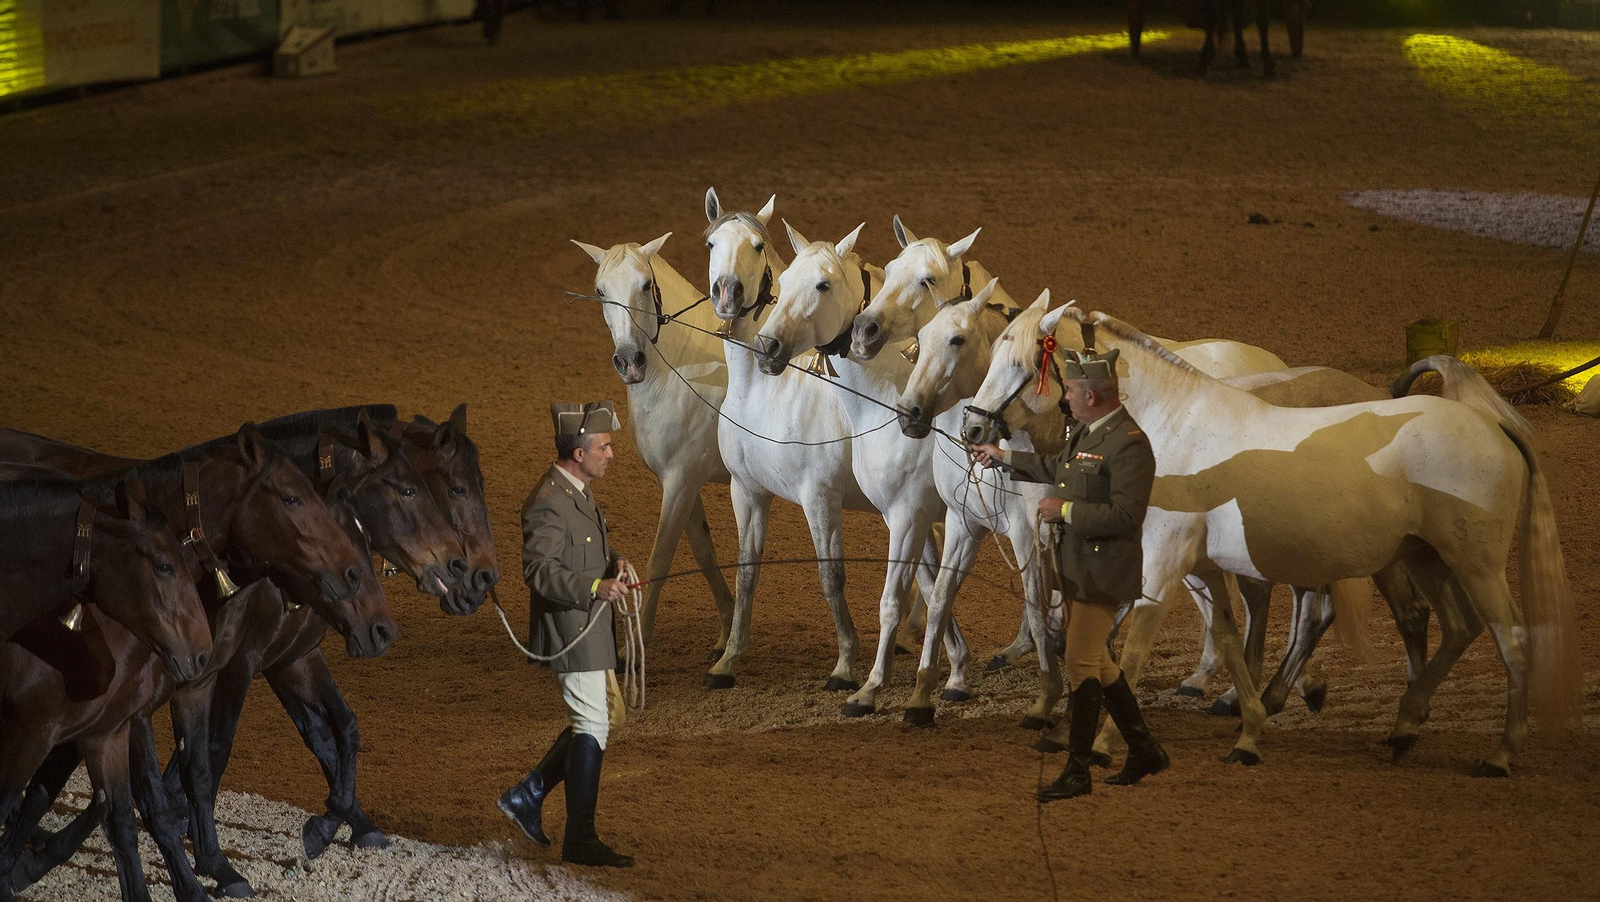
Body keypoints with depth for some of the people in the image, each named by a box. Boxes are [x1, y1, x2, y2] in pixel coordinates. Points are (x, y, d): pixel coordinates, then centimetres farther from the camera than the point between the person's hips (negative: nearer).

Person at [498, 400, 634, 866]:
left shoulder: (580, 494, 12)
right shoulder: (548, 504, -21)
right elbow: (539, 570, -27)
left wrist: (615, 562, 6)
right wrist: (595, 587, -35)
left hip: (590, 629, 10)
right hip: (570, 633, -10)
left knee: (592, 722, 17)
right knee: (592, 728, -5)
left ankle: (527, 796, 26)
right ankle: (579, 840, 3)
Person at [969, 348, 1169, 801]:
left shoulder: (1129, 445, -21)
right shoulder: (1086, 431, 9)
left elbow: (1127, 516, -27)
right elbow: (1058, 468, 30)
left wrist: (1066, 510, -21)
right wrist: (1005, 457, 36)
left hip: (1103, 571, -10)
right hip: (1077, 566, 10)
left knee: (1081, 664, -7)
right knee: (1096, 662, 16)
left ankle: (1077, 771, 0)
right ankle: (1144, 751, 27)